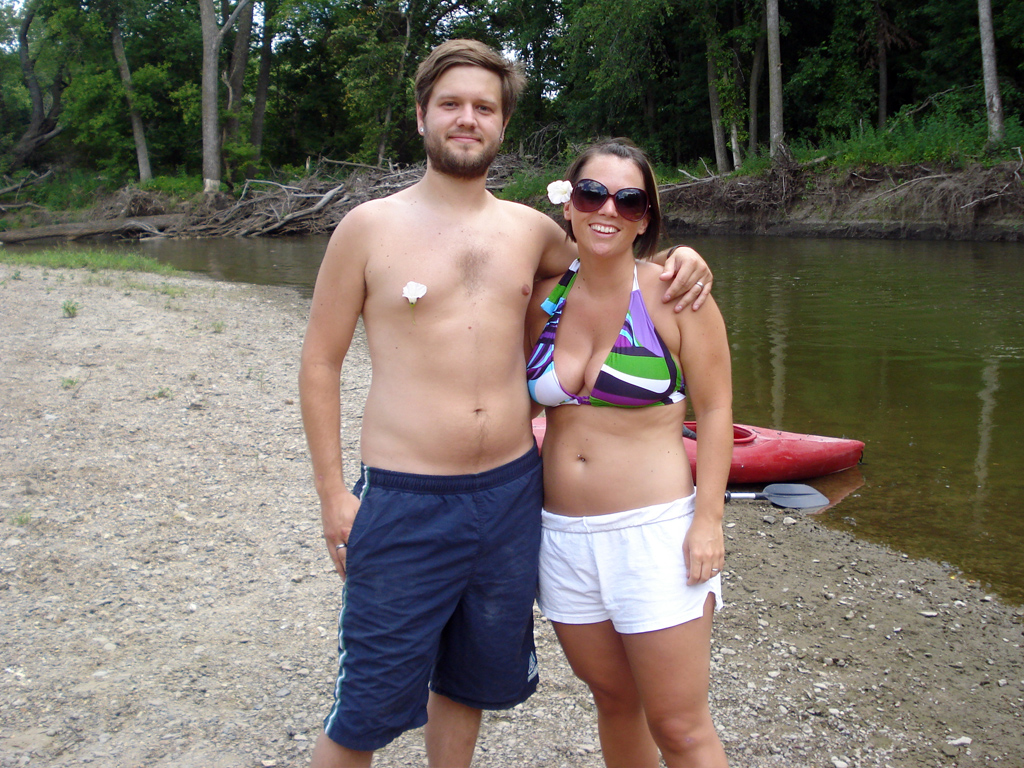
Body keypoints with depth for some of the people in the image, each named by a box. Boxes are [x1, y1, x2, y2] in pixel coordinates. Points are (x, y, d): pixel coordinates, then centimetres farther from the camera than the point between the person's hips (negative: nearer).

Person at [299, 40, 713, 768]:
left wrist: (677, 259, 3)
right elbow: (320, 362, -1)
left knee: (468, 681, 20)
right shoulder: (370, 227, -4)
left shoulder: (529, 229, 7)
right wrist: (333, 494, -6)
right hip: (405, 503, -4)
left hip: (511, 491, 4)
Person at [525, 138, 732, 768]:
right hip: (562, 533, 5)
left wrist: (708, 520, -13)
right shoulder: (545, 297, 4)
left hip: (655, 532, -4)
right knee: (614, 700, 19)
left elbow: (714, 409, -6)